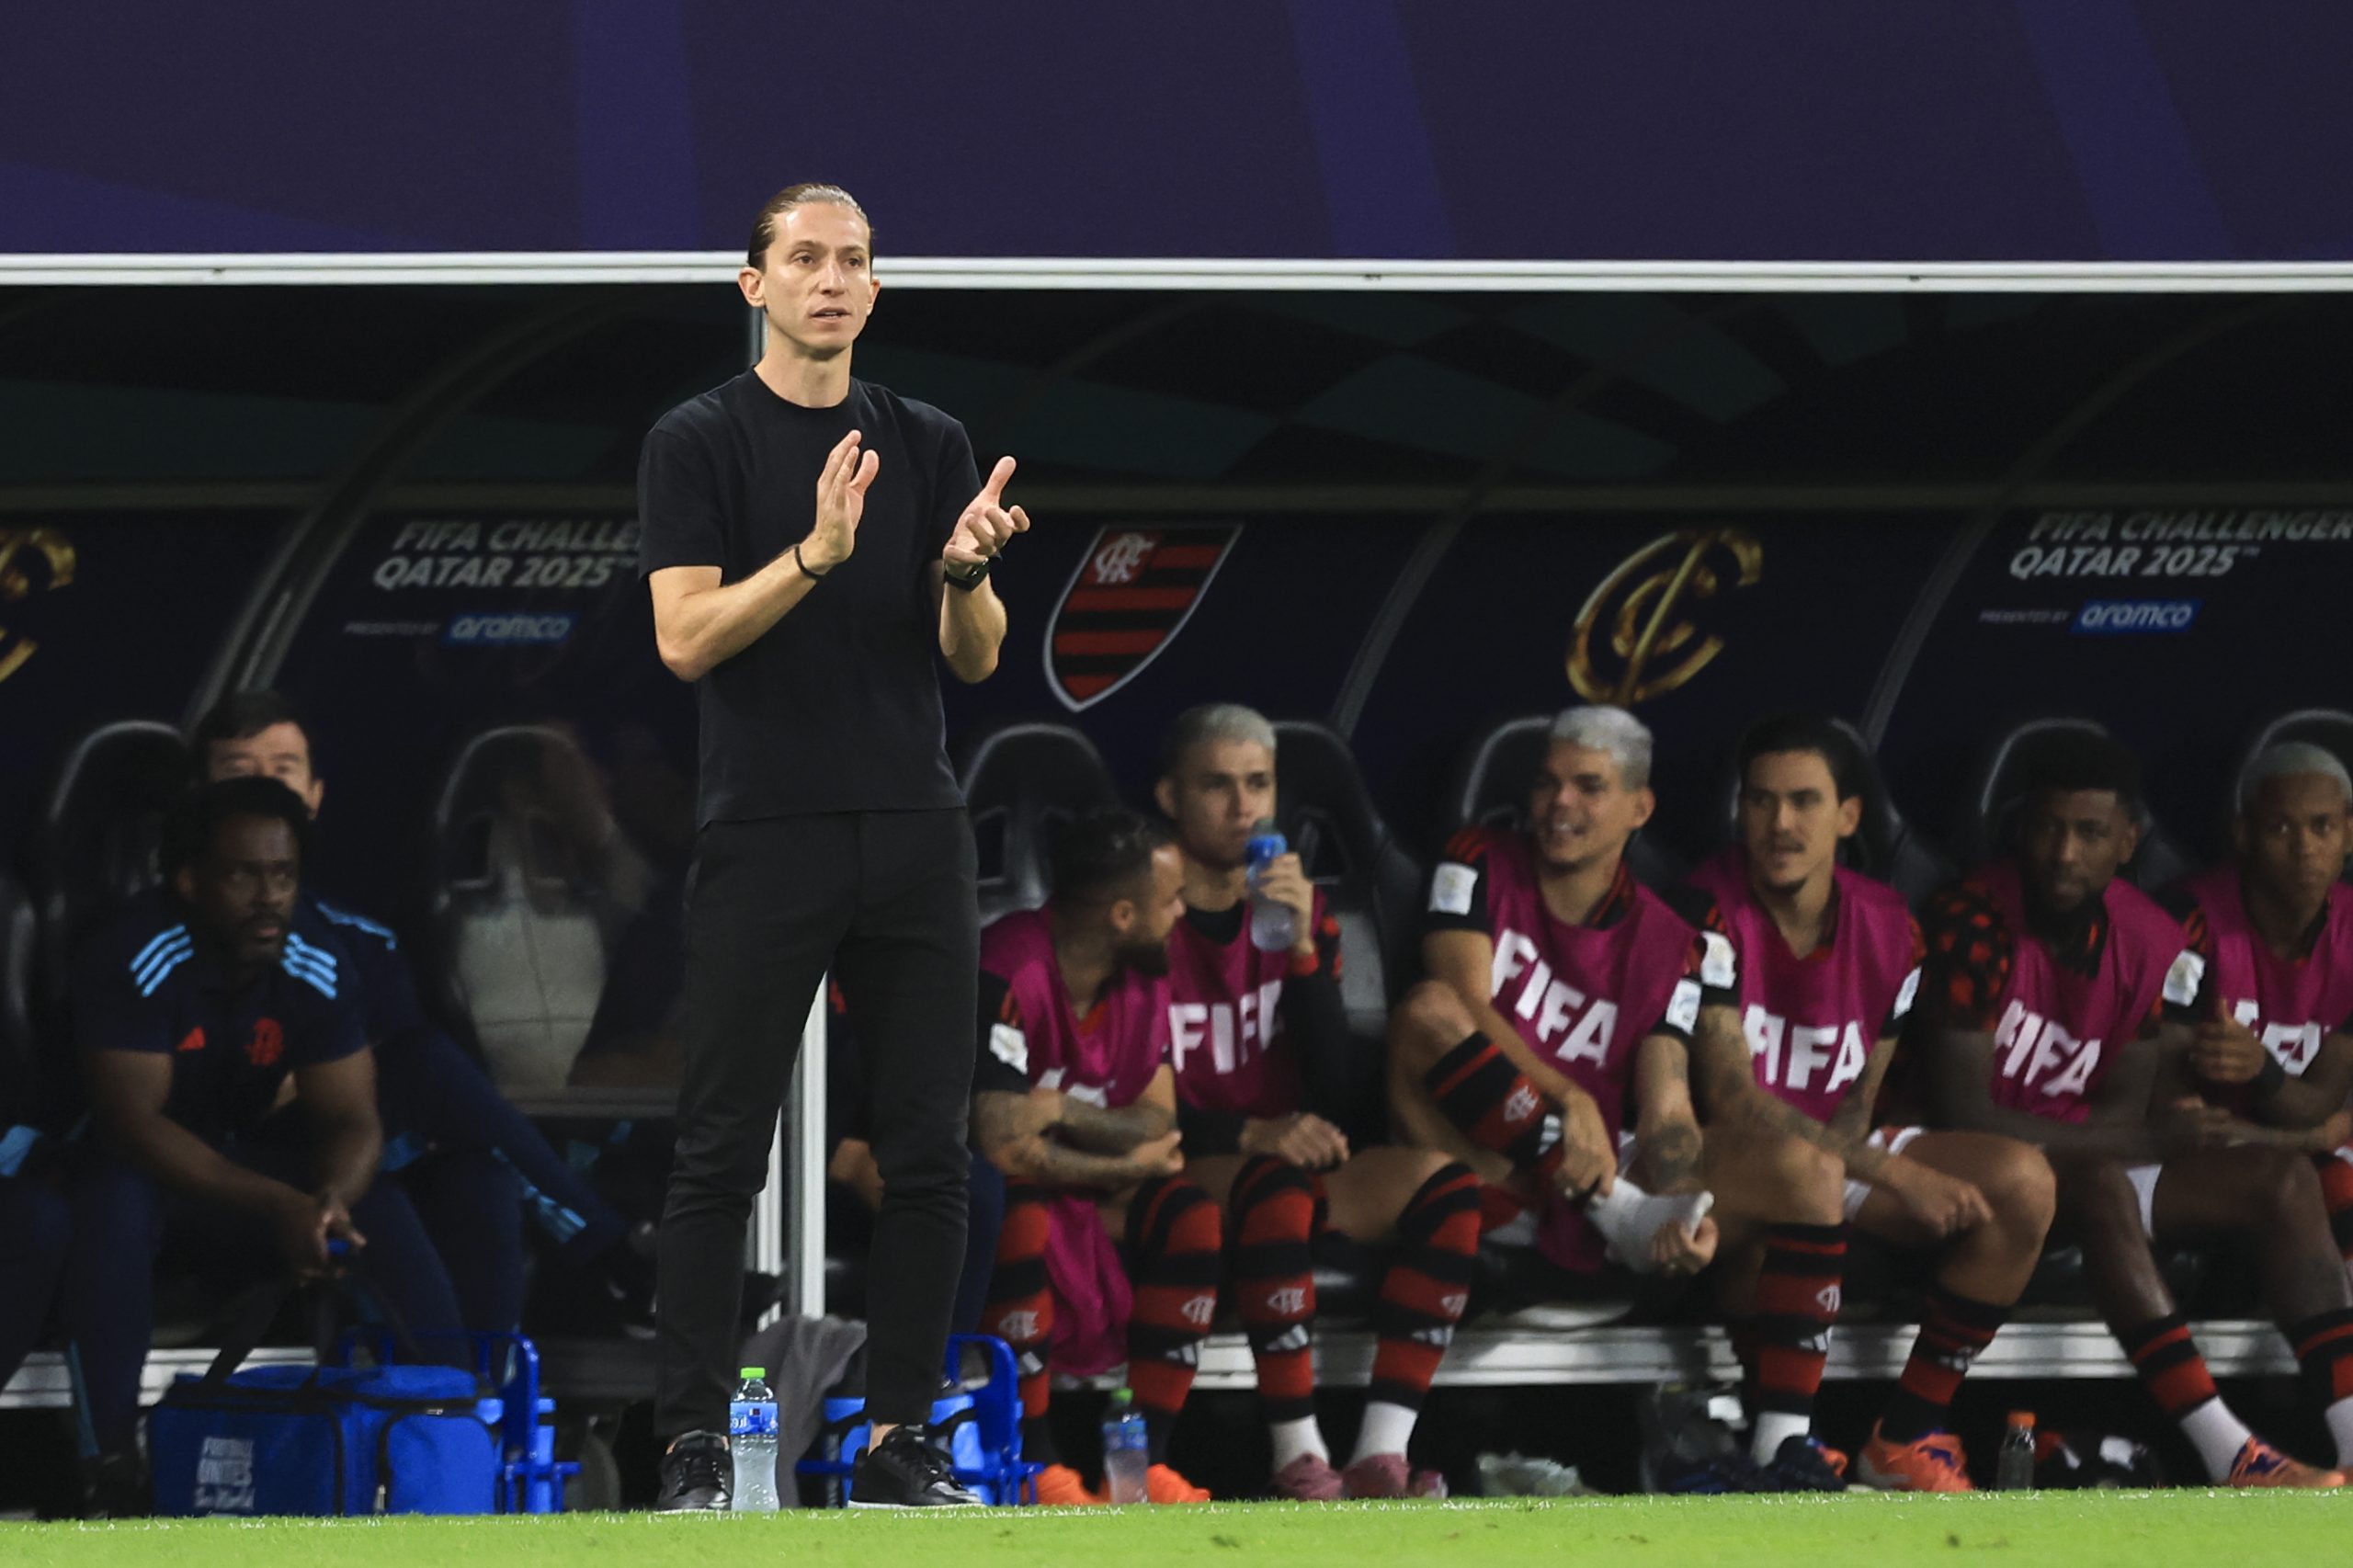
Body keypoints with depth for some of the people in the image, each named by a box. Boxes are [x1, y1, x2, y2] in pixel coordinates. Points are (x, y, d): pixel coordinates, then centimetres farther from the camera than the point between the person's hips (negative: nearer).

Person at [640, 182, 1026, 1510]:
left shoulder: (932, 446, 11)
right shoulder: (702, 443, 0)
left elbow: (976, 657, 8)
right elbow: (686, 638, -10)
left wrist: (964, 569, -14)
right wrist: (816, 551, -23)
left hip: (915, 837, 4)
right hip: (766, 838, -4)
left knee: (928, 1151, 3)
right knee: (724, 1151, -3)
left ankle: (899, 1439, 10)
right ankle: (694, 1443, 0)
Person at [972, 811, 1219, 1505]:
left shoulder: (1144, 974, 2)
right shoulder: (1012, 974, -25)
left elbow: (1157, 1123, -4)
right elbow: (1004, 1147, -30)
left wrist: (1063, 1111, -25)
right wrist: (1128, 1166, -15)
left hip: (1088, 1201, 7)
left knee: (1191, 1218, -16)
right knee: (1020, 1218, -38)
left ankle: (1146, 1461, -15)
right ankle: (1034, 1468, -28)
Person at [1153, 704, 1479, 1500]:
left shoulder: (1302, 912, 10)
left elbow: (1339, 1089, -1)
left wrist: (1303, 949, -13)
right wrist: (1251, 1135, -26)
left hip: (1281, 1172, 6)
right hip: (1177, 1183, -6)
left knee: (1445, 1182, -17)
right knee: (1275, 1184, -37)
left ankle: (1381, 1454, -26)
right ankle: (1297, 1456, -32)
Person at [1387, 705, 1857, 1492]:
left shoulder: (1671, 946, 9)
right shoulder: (1480, 867, 6)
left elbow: (1666, 1109, -1)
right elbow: (1466, 1005, -10)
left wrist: (1692, 1213, -23)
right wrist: (1568, 1102, -25)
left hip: (1605, 1167, 2)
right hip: (1484, 1165, -2)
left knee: (1807, 1168, -18)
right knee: (1428, 1013, -30)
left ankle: (1784, 1447, -28)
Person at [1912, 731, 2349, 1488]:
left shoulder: (2152, 944, -1)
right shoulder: (1974, 925, -20)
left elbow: (2122, 1111, -2)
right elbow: (1962, 1114, -24)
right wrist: (2146, 1139, -26)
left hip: (2084, 1159, 7)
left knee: (2280, 1180, -9)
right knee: (2101, 1188, -36)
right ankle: (2229, 1458, -44)